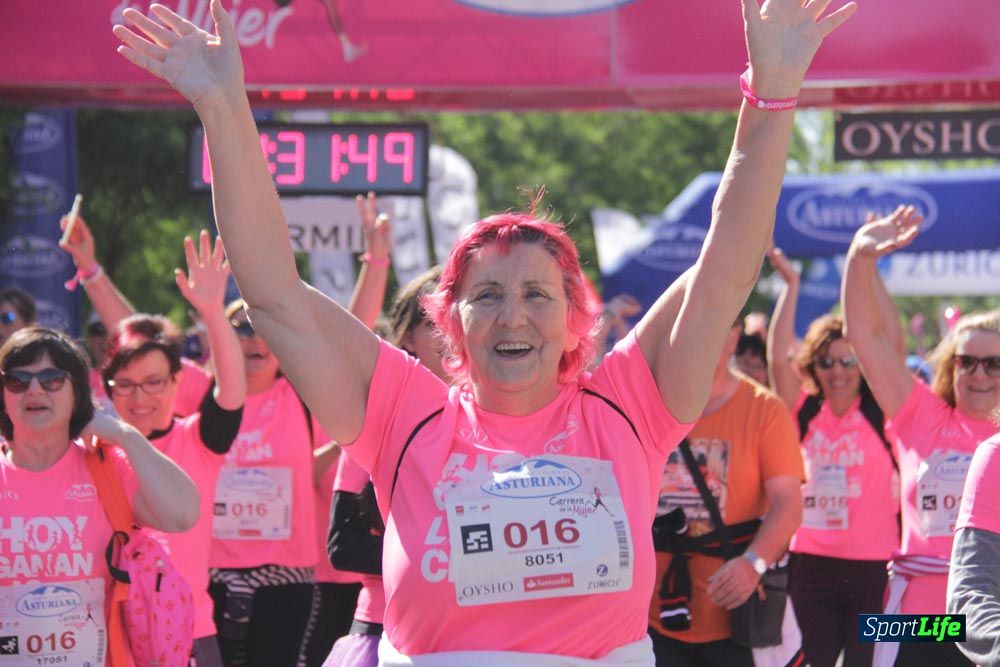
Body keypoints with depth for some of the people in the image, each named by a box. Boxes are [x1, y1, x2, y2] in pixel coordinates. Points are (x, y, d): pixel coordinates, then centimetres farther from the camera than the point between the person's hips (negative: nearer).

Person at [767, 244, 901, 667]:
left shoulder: (879, 412, 0)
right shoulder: (804, 412, 5)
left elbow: (893, 344, -10)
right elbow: (779, 358, -7)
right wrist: (791, 286, -8)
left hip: (872, 568, -2)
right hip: (812, 565, 2)